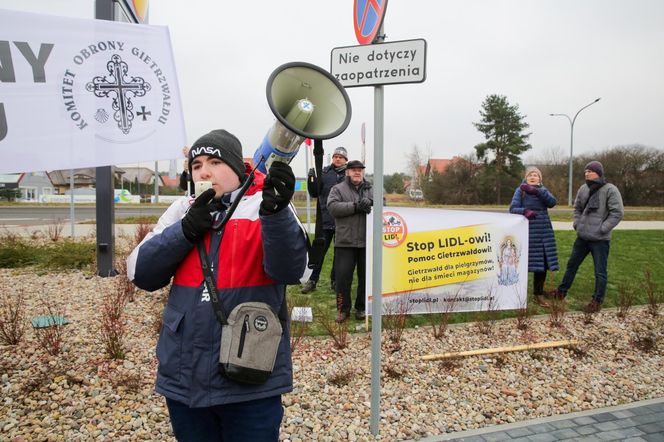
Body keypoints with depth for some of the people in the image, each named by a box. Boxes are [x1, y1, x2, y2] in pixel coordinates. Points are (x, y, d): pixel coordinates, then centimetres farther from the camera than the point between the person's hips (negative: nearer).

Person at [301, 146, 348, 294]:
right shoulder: (324, 172, 5)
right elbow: (314, 193, 4)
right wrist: (312, 179, -11)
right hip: (325, 219, 0)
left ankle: (335, 280, 22)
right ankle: (312, 280, 12)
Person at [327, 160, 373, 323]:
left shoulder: (371, 190, 15)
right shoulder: (338, 189, 5)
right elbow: (332, 207, -11)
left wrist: (371, 203, -16)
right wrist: (355, 206, -17)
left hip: (367, 242, 3)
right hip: (345, 242, -3)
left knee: (366, 276, 9)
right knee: (343, 275, -1)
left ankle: (362, 307, 23)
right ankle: (343, 309, 12)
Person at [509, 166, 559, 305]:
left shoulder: (543, 190, 11)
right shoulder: (520, 190, 1)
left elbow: (552, 202, -10)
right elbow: (513, 208, -10)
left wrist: (536, 191, -22)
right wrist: (525, 211, -30)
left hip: (544, 232, 4)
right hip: (526, 231, -3)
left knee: (542, 263, 4)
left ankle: (539, 294, 17)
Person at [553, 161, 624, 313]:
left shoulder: (610, 190, -11)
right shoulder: (583, 189, 6)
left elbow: (617, 212, -14)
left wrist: (602, 229, -16)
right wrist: (577, 224, 6)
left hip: (600, 240, -6)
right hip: (582, 237, 6)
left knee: (600, 272, 2)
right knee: (572, 264, 17)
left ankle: (597, 301, 14)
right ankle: (562, 291, 30)